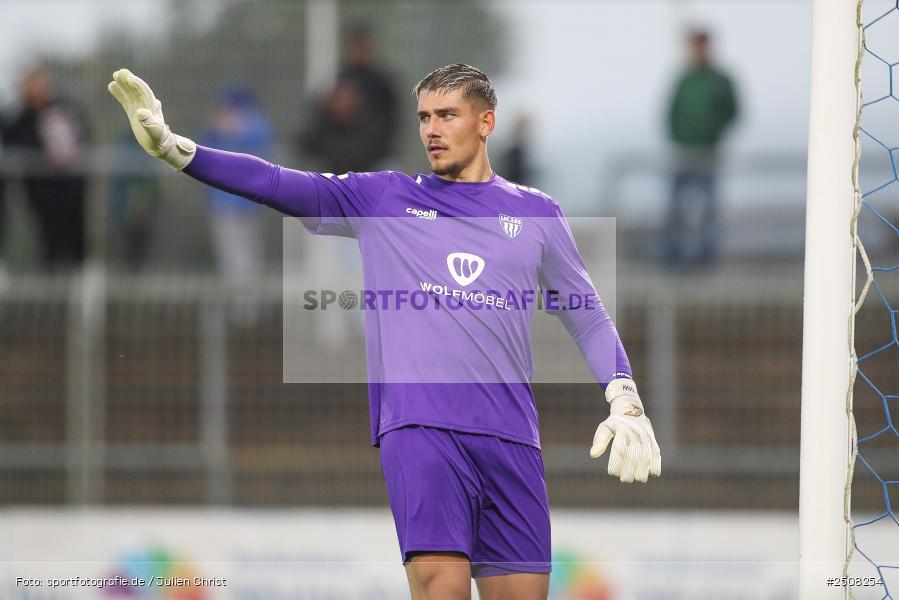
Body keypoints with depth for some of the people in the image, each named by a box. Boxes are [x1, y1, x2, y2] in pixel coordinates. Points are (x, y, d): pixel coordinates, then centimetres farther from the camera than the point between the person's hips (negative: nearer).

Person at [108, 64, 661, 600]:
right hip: (419, 431, -2)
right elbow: (280, 185, 3)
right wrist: (173, 148, -9)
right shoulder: (383, 198, 12)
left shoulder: (536, 213, 14)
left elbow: (589, 318, 17)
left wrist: (626, 402, 2)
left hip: (511, 439, 2)